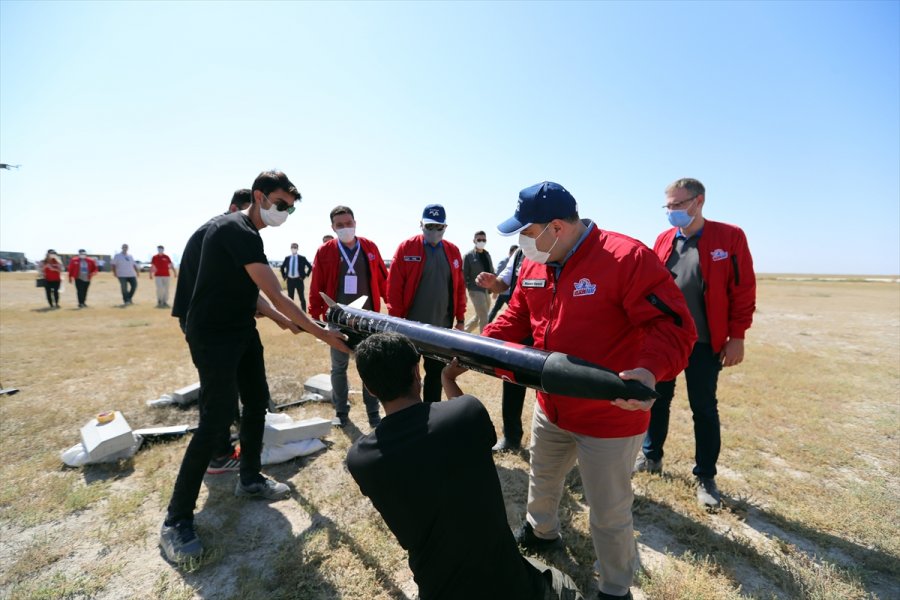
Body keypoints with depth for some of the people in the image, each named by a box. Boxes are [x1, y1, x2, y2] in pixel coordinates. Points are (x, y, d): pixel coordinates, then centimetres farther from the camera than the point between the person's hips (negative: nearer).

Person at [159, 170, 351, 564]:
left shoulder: (244, 232, 12)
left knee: (257, 403, 14)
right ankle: (176, 521, 6)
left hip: (241, 332, 10)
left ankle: (250, 480, 32)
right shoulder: (237, 231, -21)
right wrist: (322, 334, -22)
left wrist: (282, 321, 8)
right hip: (213, 337, -10)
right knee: (218, 419, -9)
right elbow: (276, 296, -26)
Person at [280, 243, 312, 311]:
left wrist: (305, 275, -3)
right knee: (290, 298, 7)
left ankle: (304, 312, 7)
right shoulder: (287, 258, 7)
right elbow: (282, 267, 22)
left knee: (302, 298, 2)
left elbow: (310, 267, 2)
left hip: (299, 280, -3)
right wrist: (284, 276, 12)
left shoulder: (302, 258, -2)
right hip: (290, 280, 3)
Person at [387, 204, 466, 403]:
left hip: (442, 326, 3)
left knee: (436, 374, 14)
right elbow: (394, 287, -8)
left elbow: (459, 287, 8)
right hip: (411, 326, -3)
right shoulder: (406, 248, -6)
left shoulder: (453, 251, 5)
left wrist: (460, 319, 6)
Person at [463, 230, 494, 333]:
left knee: (479, 317, 15)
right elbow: (464, 275, -7)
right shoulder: (468, 256, -5)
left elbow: (492, 272, 18)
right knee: (484, 318, -9)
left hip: (487, 290, 7)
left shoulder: (487, 255, 14)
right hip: (475, 290, -7)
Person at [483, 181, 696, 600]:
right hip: (550, 408, 7)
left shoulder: (627, 258, -24)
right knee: (542, 481, 31)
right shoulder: (534, 265, -2)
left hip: (610, 417, -6)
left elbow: (673, 325, -26)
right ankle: (540, 531, 63)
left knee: (609, 516, 14)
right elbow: (516, 319, 6)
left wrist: (649, 370, -44)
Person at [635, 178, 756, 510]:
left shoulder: (730, 237, -6)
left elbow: (743, 290, -6)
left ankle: (705, 477, 25)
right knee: (658, 400, 15)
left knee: (704, 409, 9)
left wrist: (737, 336, -8)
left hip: (704, 343, -3)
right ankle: (651, 457, 33)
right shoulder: (663, 240, 4)